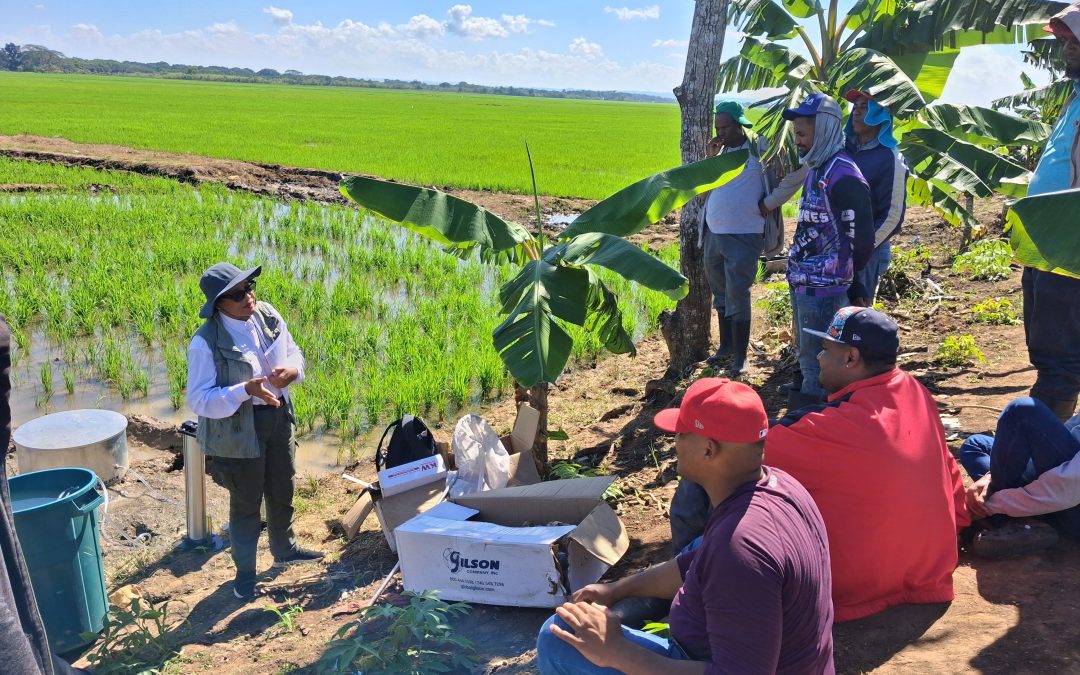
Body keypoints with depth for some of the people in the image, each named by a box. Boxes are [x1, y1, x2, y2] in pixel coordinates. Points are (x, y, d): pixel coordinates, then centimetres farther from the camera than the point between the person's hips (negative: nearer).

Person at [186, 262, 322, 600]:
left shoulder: (268, 315, -7)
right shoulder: (206, 343, -24)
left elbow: (294, 352, 6)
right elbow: (199, 399, -23)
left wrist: (291, 369, -17)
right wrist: (246, 390, -36)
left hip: (278, 418, 6)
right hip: (239, 431, -6)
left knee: (282, 492, 24)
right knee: (246, 503, 12)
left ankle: (285, 549, 49)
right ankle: (245, 572, 34)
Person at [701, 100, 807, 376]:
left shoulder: (761, 150, -9)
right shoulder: (720, 151, 11)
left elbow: (797, 173, -13)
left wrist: (769, 203, -11)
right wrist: (710, 159, 0)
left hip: (743, 238, -7)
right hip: (713, 234, 7)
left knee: (737, 297, -5)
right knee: (720, 294, 16)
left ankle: (740, 356, 5)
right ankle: (725, 345, 31)